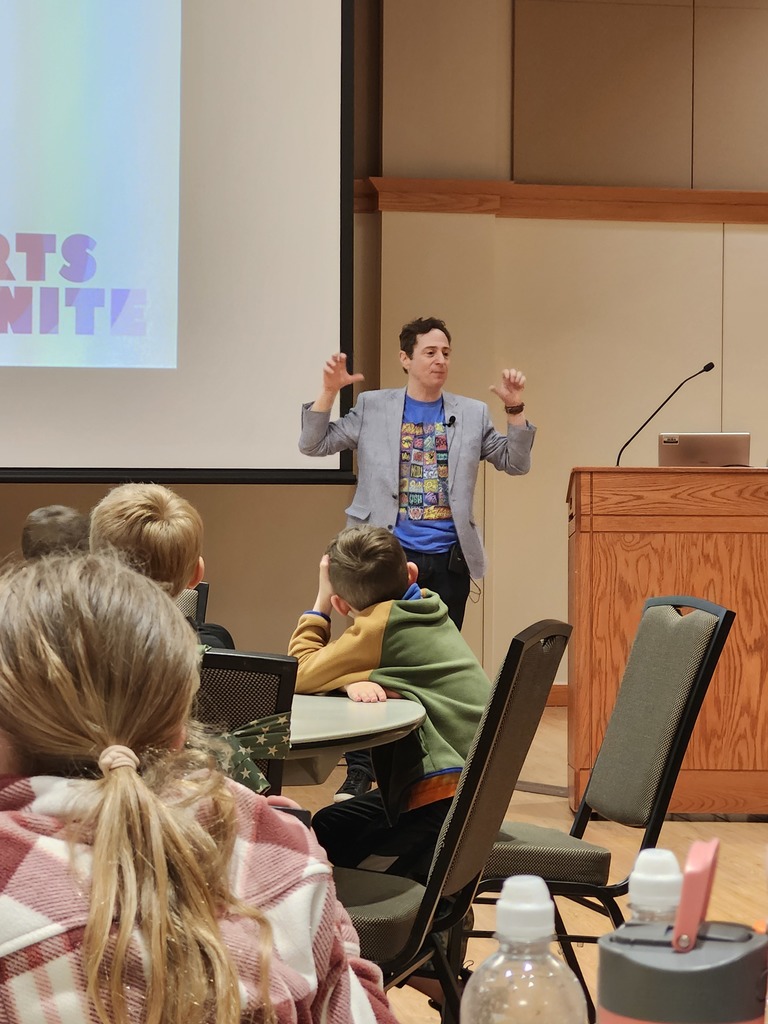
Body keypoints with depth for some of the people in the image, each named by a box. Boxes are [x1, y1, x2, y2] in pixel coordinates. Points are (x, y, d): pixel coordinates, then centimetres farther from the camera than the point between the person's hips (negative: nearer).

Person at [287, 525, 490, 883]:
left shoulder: (380, 623, -16)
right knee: (326, 827, 19)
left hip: (444, 793, -10)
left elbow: (301, 675, -12)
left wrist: (319, 606, -1)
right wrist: (352, 681, -14)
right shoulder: (428, 610, 9)